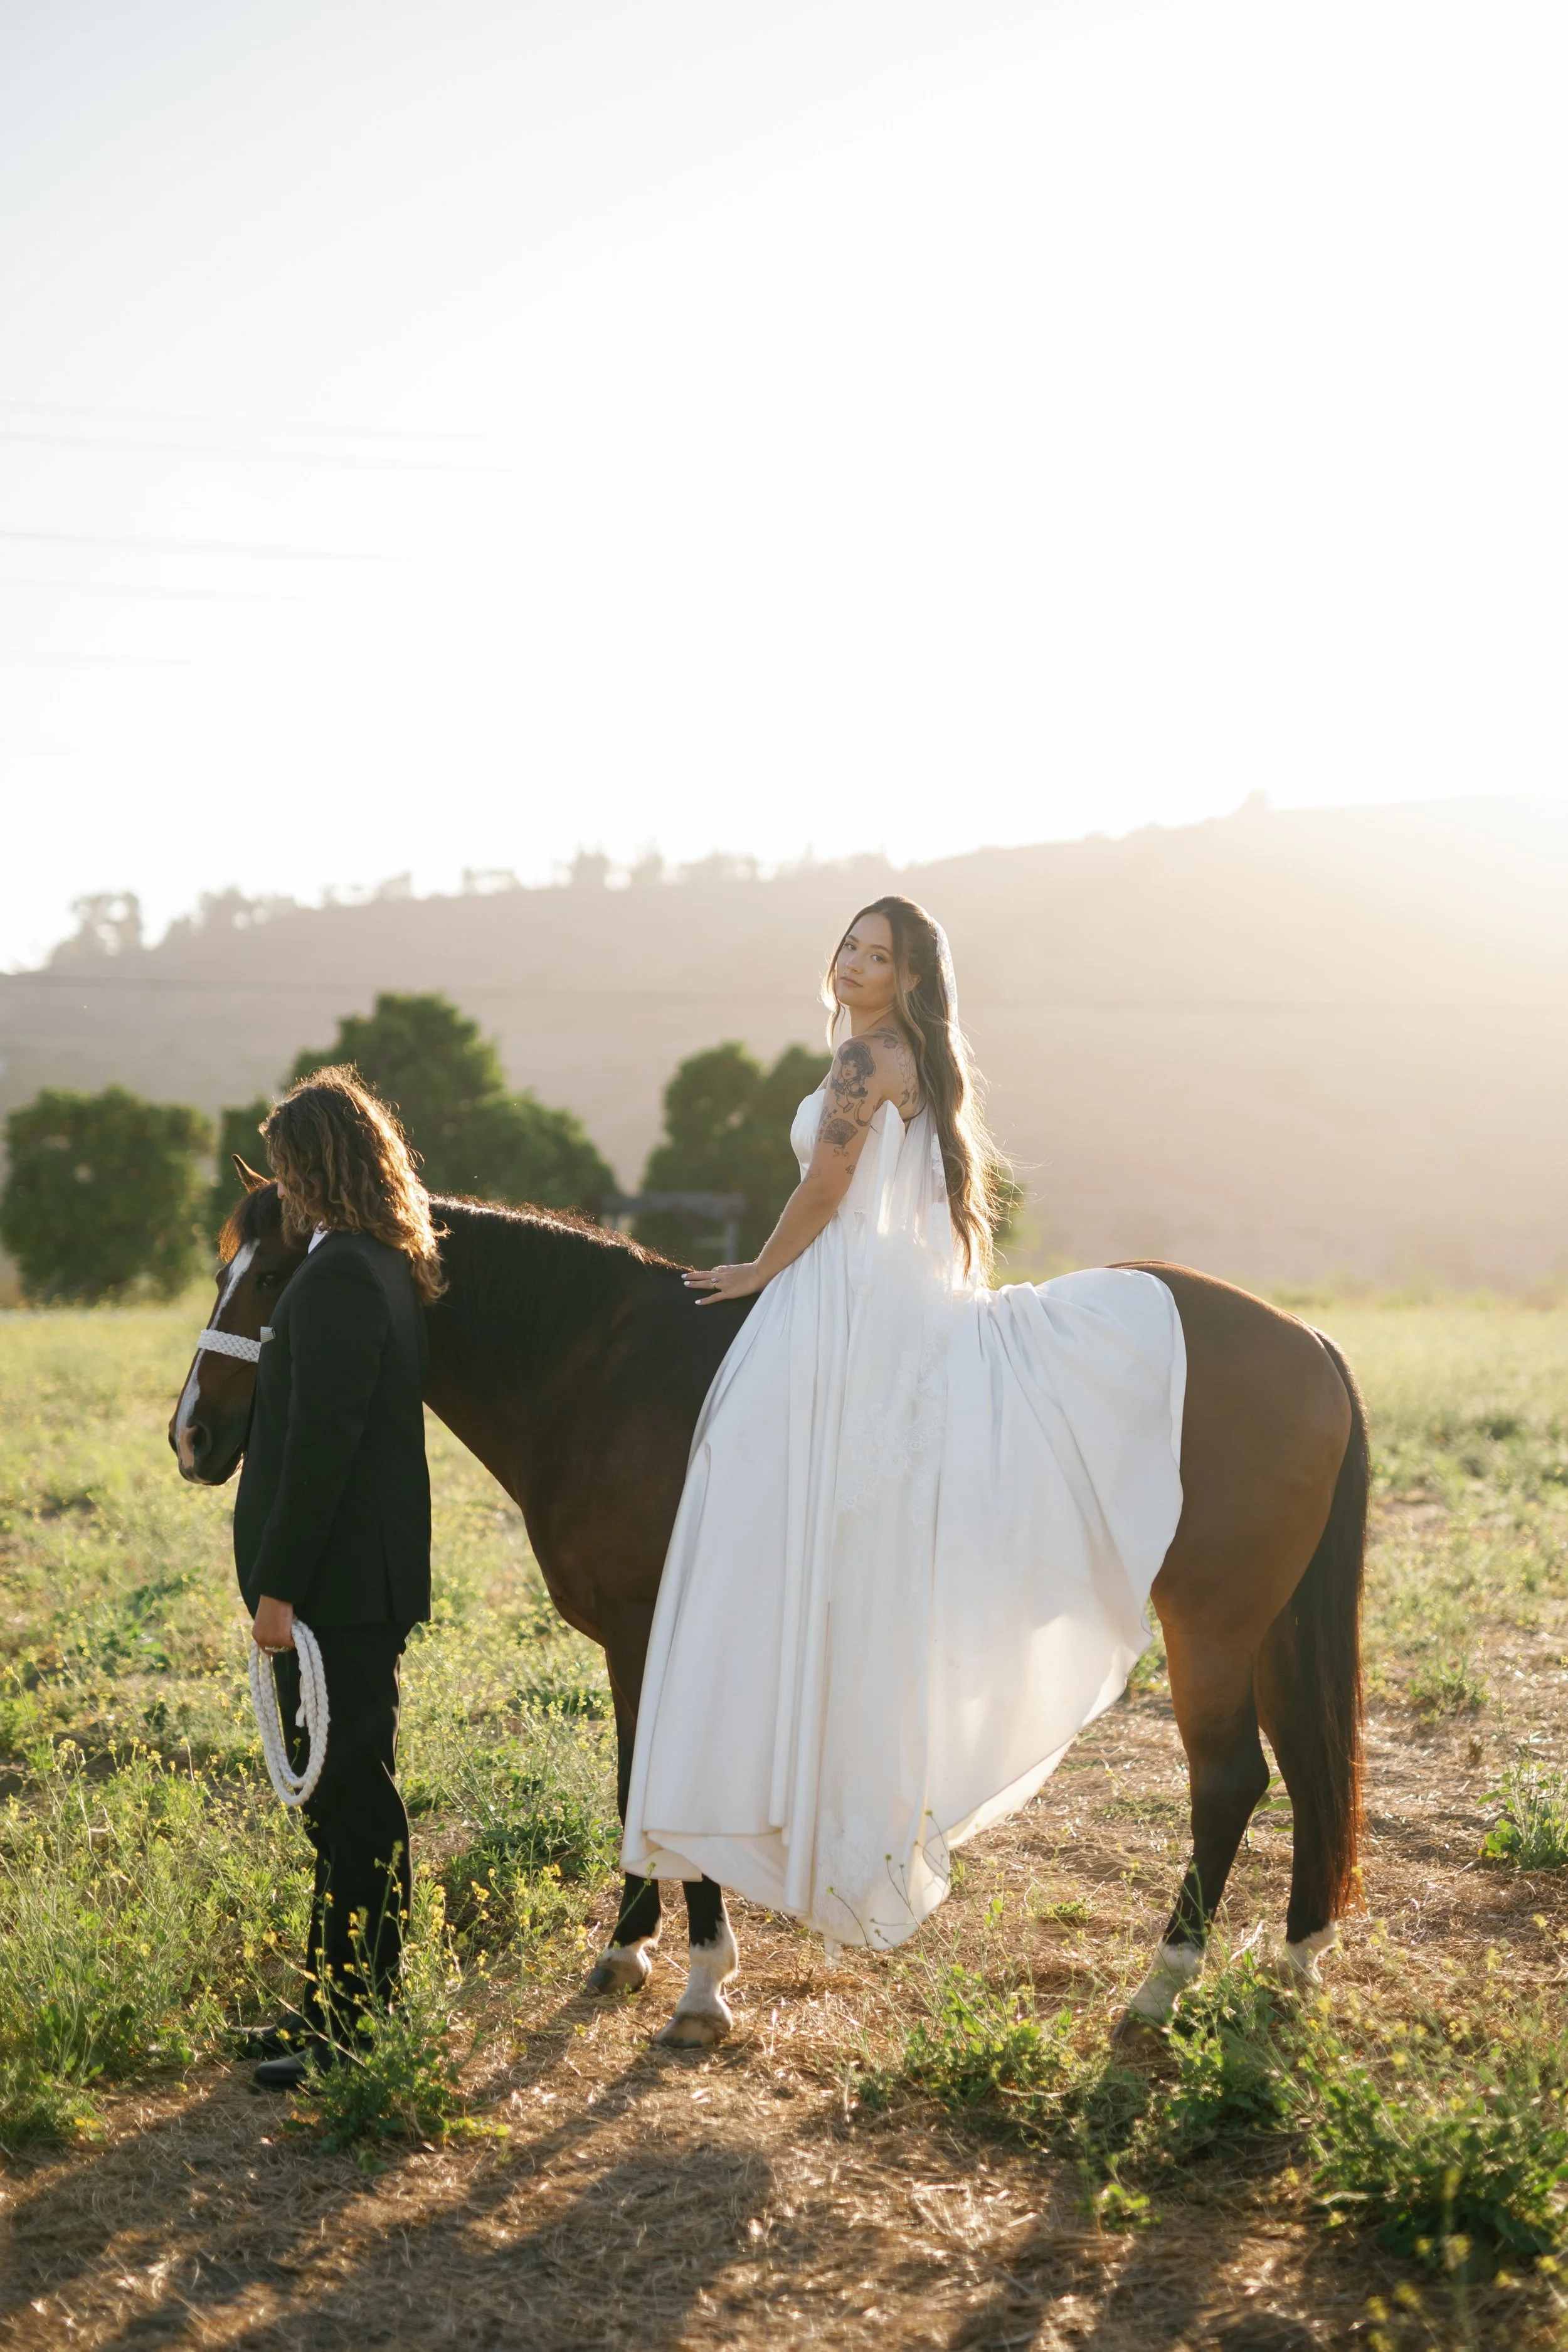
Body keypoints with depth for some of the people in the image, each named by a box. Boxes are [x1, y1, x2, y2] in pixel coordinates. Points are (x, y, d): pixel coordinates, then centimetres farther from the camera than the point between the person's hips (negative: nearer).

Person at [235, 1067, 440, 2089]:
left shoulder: (337, 1278, -19)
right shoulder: (394, 1269, 12)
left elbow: (322, 1442, -23)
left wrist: (278, 1585, -19)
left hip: (337, 1581, -10)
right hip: (370, 1573, 10)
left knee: (350, 1792, -3)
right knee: (351, 1791, 16)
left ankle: (352, 2019, 6)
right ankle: (341, 1999, 26)